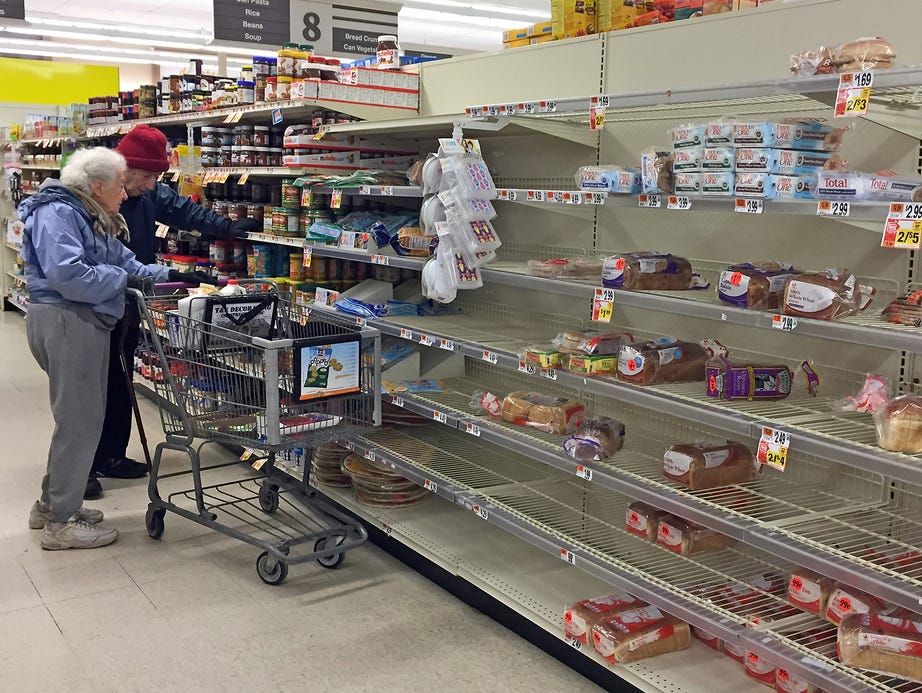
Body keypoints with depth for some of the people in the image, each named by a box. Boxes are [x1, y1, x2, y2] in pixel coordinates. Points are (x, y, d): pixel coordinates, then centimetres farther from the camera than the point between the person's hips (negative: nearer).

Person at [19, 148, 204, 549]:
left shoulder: (93, 219, 18)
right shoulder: (57, 214, -14)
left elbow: (124, 262, 19)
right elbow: (67, 275, -27)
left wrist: (166, 275, 6)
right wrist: (122, 279, -17)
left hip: (85, 324, 11)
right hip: (64, 323, -11)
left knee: (80, 416, 17)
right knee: (80, 419, -6)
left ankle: (52, 503, 29)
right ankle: (61, 523, 4)